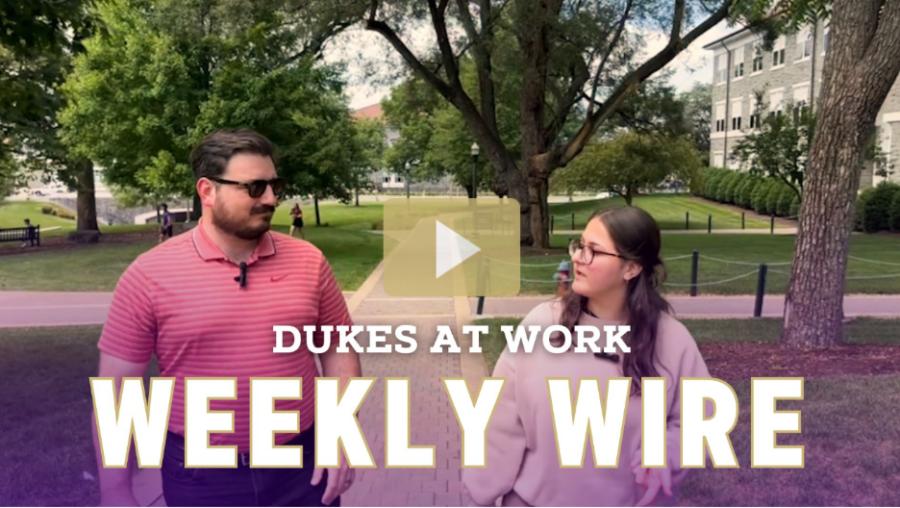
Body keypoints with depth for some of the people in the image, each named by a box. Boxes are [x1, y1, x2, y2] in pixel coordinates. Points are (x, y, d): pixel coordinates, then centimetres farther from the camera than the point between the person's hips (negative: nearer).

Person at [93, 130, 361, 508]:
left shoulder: (309, 261, -4)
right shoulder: (148, 275, -10)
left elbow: (339, 350, 4)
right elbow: (116, 388, -6)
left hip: (303, 464, 2)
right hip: (200, 476, -1)